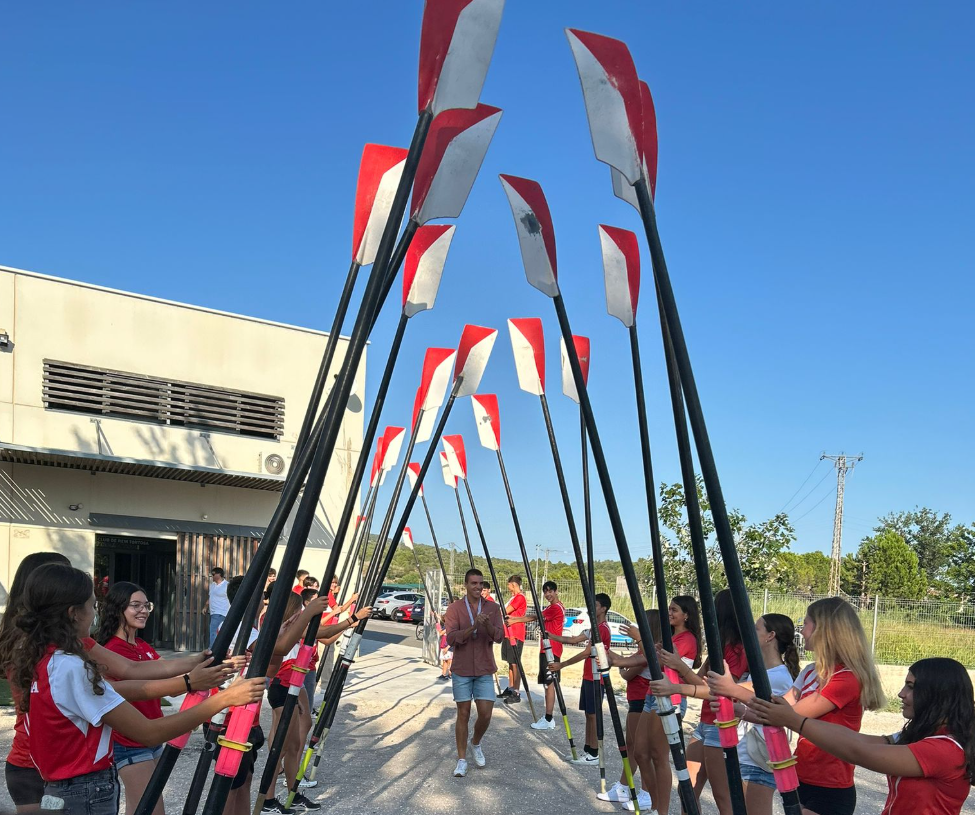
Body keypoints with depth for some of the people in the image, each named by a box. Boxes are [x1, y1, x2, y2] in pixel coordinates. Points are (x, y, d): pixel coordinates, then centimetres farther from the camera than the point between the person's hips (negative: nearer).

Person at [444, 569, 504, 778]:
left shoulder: (492, 607, 1)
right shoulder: (455, 608, -5)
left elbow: (499, 636, -7)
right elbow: (451, 638, -14)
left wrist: (488, 624, -27)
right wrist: (473, 626, -28)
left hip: (484, 670, 2)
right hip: (461, 670, -2)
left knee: (485, 714, -2)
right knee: (463, 714, 2)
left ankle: (476, 744, 27)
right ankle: (462, 760, 14)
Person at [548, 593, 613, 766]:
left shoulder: (603, 629, -17)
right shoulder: (595, 628, 14)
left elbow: (586, 653, -22)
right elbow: (573, 640, 14)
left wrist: (562, 665, -21)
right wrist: (551, 636, 3)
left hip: (595, 678, -9)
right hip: (588, 676, 9)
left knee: (593, 714, -4)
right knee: (588, 713, 12)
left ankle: (594, 754, 2)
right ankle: (587, 750, 17)